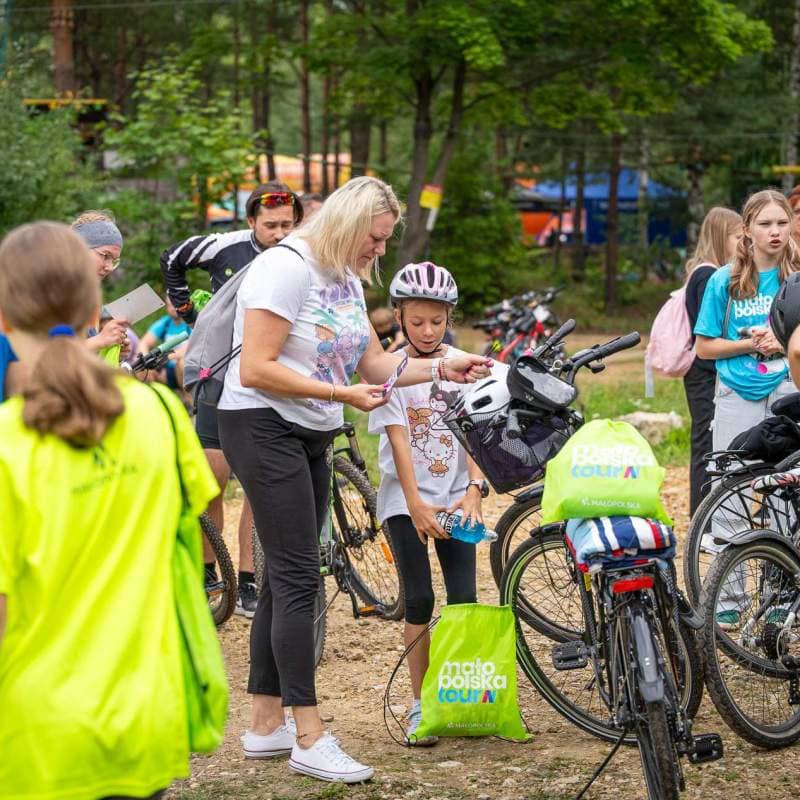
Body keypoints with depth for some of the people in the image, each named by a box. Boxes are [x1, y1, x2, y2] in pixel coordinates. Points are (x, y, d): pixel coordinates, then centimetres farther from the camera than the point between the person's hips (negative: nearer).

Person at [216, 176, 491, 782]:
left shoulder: (347, 279, 12)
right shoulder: (288, 268, -16)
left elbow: (376, 363, 12)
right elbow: (256, 369, -21)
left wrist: (443, 367, 0)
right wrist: (341, 393, -21)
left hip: (310, 437, 9)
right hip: (264, 429, -9)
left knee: (285, 579, 10)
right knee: (299, 577, -11)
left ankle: (266, 725, 17)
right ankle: (309, 738, -10)